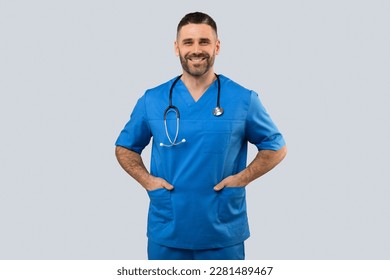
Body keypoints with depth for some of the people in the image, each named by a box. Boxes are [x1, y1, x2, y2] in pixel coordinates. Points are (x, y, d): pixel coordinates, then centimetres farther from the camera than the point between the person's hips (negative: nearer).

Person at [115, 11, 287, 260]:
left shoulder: (244, 99, -3)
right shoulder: (152, 100, 1)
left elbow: (276, 148, 6)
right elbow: (125, 147, 12)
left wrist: (242, 178, -8)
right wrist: (146, 179, -4)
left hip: (224, 235, -1)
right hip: (166, 233, 1)